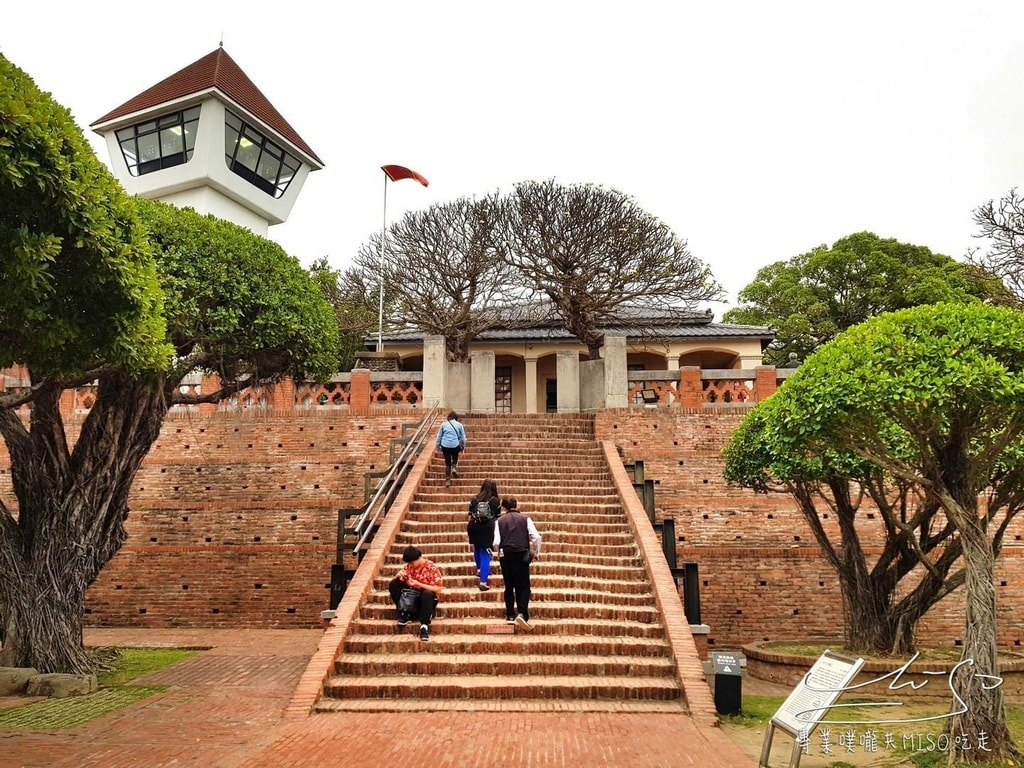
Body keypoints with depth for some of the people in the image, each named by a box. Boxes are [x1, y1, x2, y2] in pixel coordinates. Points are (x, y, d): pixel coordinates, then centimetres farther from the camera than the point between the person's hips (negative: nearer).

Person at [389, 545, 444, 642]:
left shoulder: (432, 568, -16)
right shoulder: (408, 566, -2)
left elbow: (438, 590, -19)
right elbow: (396, 582, 4)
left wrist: (418, 584, -26)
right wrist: (399, 576, -21)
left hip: (428, 598, -5)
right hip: (412, 596, 5)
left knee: (427, 594, -40)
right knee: (393, 584, -14)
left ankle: (424, 625, -36)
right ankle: (404, 614, -13)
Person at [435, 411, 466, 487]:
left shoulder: (444, 424, 8)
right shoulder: (459, 425, 6)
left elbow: (439, 436, 11)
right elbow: (463, 438, 10)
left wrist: (438, 446, 21)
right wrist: (463, 447, 23)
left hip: (445, 445, 1)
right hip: (455, 445, -1)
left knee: (447, 462, 12)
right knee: (455, 458, 29)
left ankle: (448, 480, 11)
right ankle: (454, 468, 2)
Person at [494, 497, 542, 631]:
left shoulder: (500, 521, 6)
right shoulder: (525, 518, 5)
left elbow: (496, 542, -2)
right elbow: (536, 537, -4)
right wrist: (536, 552, 9)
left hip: (506, 556, 1)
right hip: (521, 555, -1)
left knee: (509, 586, 13)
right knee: (523, 586, 1)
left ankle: (510, 615, 14)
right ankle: (522, 614, -17)